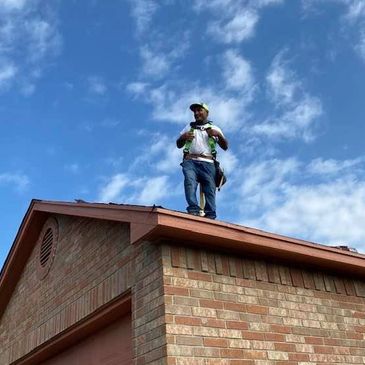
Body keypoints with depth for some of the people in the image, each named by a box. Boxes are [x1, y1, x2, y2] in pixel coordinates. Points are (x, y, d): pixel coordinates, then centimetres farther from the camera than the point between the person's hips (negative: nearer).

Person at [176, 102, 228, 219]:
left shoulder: (214, 128, 24)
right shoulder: (189, 127, 29)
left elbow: (225, 147, 16)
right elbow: (179, 145, 25)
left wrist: (219, 135, -3)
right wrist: (183, 137, 2)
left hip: (207, 163, 0)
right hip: (190, 161, 0)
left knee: (210, 189, -15)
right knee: (189, 182, -27)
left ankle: (210, 216, -21)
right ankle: (193, 210, -38)